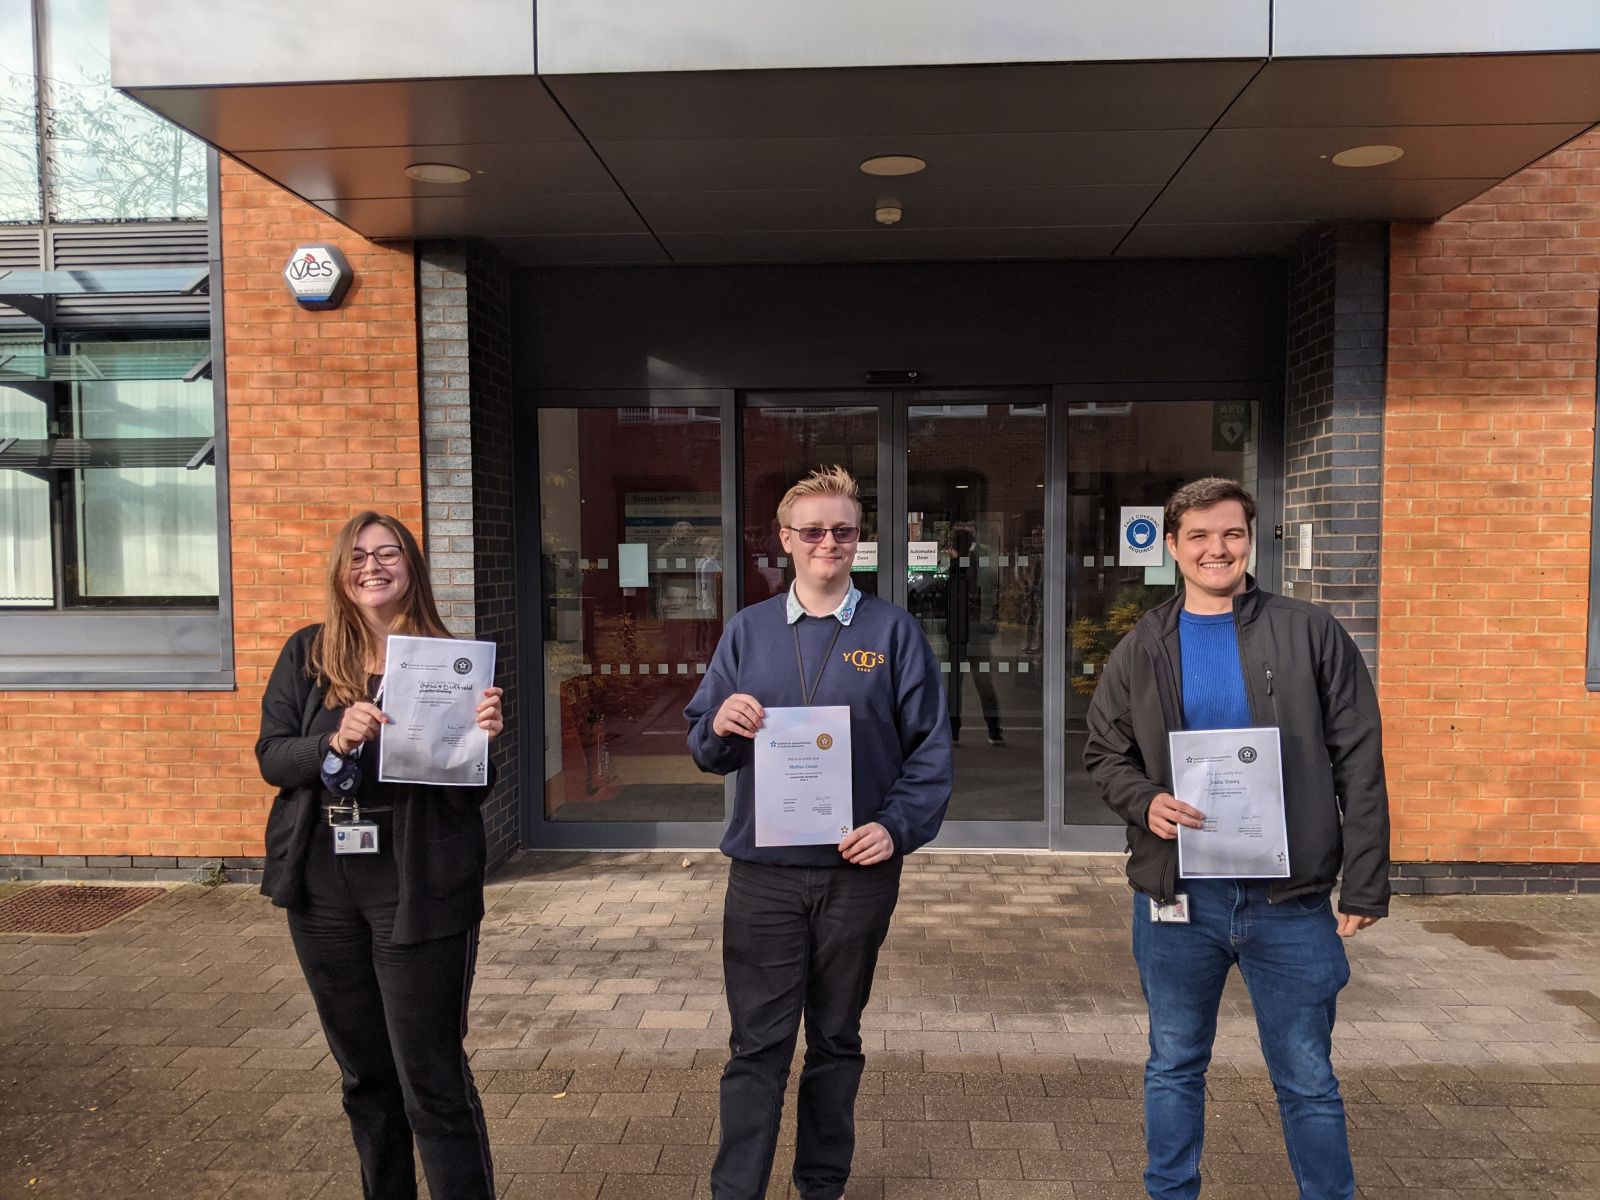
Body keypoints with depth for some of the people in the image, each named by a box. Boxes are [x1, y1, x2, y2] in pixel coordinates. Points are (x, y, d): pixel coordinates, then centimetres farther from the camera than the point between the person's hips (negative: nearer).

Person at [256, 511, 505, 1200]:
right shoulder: (307, 654, 5)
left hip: (419, 884, -4)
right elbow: (271, 757, 0)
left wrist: (483, 737, -25)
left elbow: (472, 790, -4)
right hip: (324, 884, 4)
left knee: (432, 1077, 0)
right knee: (364, 1073, 18)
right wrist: (336, 741, -19)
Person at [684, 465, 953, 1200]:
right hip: (764, 871, 0)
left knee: (837, 1041, 15)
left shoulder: (893, 631, 1)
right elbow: (702, 746, 6)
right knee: (757, 1048, 3)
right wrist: (720, 725, -17)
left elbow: (931, 747, -1)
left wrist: (897, 826, -14)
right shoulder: (748, 630, 5)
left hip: (859, 870, 0)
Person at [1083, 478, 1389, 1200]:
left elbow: (1359, 766, -2)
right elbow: (1104, 754, 10)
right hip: (1177, 895, 2)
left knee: (1307, 1079, 11)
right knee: (1174, 1066, 16)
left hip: (1290, 897, -1)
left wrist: (1364, 887, -5)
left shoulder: (1311, 635, -2)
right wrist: (1146, 801, -11)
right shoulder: (1142, 650, 4)